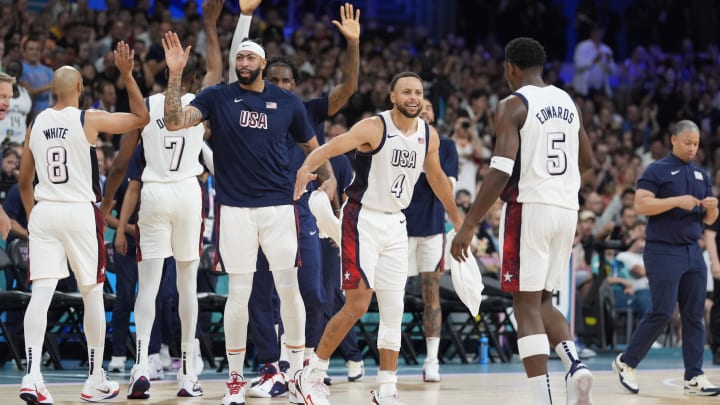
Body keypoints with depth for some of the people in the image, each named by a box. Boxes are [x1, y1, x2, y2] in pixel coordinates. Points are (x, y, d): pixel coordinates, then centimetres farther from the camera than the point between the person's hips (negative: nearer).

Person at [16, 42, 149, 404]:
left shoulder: (36, 124, 7)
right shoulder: (90, 119, -6)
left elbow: (24, 181, 15)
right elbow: (141, 117, 6)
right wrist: (127, 75, 9)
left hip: (43, 211, 3)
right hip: (81, 212, -3)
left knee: (41, 294, -2)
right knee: (92, 294, 10)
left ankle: (32, 376, -18)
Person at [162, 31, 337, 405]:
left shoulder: (287, 102, 6)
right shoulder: (217, 97, 2)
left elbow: (311, 145, 17)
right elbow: (174, 122, -11)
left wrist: (328, 176, -1)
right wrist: (174, 74, -20)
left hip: (279, 205, 1)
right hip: (234, 207, -1)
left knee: (289, 287, 0)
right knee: (238, 292, 1)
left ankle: (298, 369, 14)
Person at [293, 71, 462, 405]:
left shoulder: (429, 136, 3)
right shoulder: (374, 127, -16)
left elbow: (437, 178, 21)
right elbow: (331, 147, -32)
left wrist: (456, 218, 31)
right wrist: (307, 167, -53)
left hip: (395, 224, 6)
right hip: (363, 219, -6)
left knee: (394, 309, 5)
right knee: (357, 305, -11)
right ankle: (311, 375, 2)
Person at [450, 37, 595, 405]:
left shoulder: (512, 106, -8)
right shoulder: (567, 102, 13)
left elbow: (501, 172, -16)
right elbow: (585, 163, 22)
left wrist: (469, 225, -14)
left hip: (530, 208, -6)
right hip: (567, 209, 6)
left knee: (527, 306, -2)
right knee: (542, 302, 18)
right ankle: (575, 364, -7)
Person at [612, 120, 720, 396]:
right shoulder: (658, 170, -3)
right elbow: (641, 204, -15)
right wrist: (677, 201, -22)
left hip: (693, 252, 6)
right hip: (663, 251, -6)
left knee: (694, 316, 2)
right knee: (662, 313, -10)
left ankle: (694, 378, 4)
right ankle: (626, 363, 7)